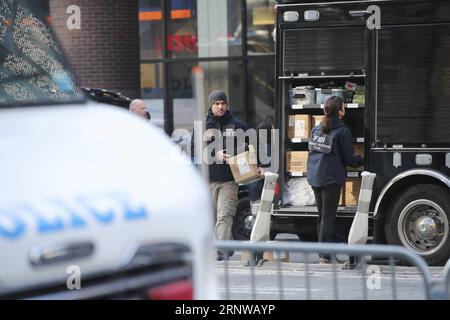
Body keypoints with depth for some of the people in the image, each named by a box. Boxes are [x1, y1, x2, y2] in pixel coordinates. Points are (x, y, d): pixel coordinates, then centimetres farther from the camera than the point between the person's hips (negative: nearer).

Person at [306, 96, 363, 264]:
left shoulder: (316, 129, 11)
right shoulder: (342, 131, -9)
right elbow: (348, 159, -6)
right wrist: (362, 160, 11)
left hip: (314, 177, 6)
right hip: (331, 179, -6)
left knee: (322, 215, 15)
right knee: (328, 216, -3)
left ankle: (322, 252, 18)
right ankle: (325, 254, -4)